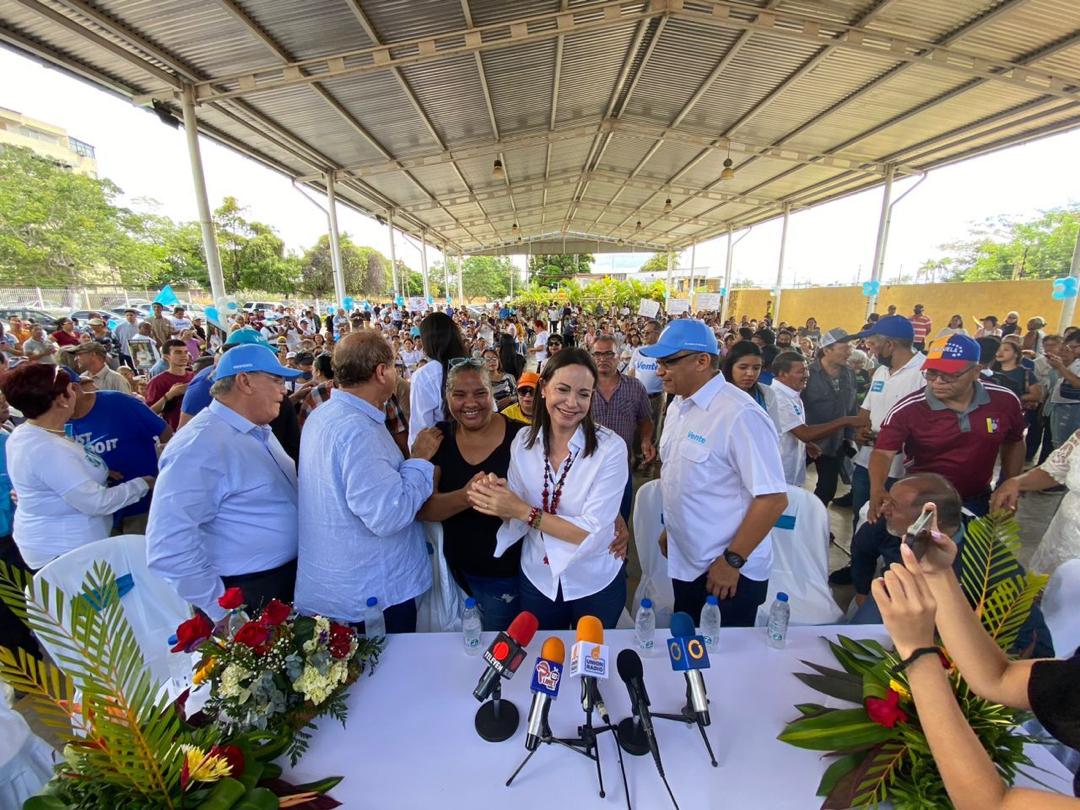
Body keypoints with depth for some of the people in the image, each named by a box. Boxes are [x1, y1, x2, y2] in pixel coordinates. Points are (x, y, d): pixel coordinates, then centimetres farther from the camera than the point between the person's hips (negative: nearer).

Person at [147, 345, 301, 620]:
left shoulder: (258, 431, 5)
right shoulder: (201, 445, -24)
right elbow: (170, 547, -28)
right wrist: (223, 613, -21)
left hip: (290, 577, 9)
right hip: (246, 594, -9)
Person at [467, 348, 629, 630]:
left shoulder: (610, 447, -21)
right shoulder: (523, 441, -10)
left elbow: (593, 532, -24)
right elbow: (516, 515, -4)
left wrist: (523, 511, -29)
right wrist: (498, 498, -25)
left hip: (596, 583, -2)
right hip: (538, 580, 2)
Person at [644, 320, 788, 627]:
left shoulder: (740, 415, -24)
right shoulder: (678, 405, 3)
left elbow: (773, 498, -23)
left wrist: (732, 560, -18)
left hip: (727, 570, -7)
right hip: (685, 562, 7)